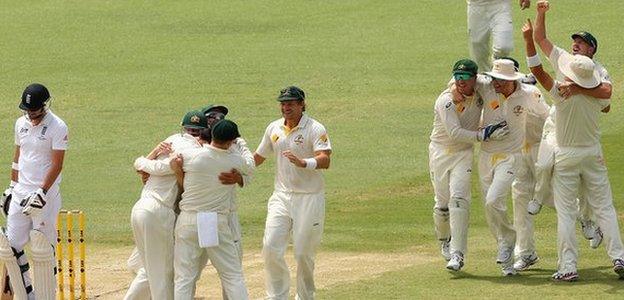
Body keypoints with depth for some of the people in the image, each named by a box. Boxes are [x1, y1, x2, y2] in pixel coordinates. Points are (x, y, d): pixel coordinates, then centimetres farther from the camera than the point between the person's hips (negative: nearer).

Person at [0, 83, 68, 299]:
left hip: (45, 195, -7)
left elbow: (57, 165, -14)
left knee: (41, 250, -6)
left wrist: (41, 193, -20)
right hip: (20, 193, 7)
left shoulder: (57, 127, -10)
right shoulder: (21, 123, 10)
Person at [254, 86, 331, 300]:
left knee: (304, 254, 0)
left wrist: (303, 163, -42)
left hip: (309, 199, -5)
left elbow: (324, 161, -24)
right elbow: (258, 157, 20)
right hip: (281, 196, 5)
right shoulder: (274, 128, 8)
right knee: (271, 248, -6)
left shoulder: (315, 129, -10)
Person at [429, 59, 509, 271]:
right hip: (440, 152, -2)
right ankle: (444, 240, 34)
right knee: (442, 203, 2)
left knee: (458, 198, -17)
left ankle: (457, 254, -21)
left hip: (464, 154, 2)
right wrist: (483, 135, -31)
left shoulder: (480, 95, -4)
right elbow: (455, 133, -26)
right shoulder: (446, 101, -18)